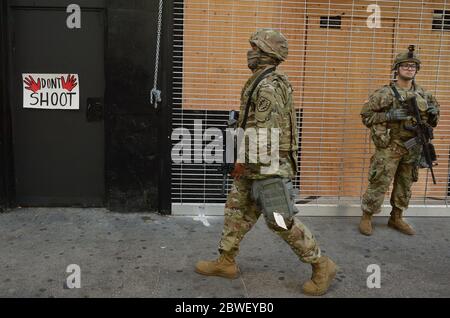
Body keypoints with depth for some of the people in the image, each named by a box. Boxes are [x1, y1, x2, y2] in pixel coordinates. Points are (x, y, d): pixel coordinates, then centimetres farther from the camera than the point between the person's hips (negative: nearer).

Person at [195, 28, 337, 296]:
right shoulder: (263, 81, 14)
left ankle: (322, 266, 10)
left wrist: (245, 162, -18)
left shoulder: (268, 86, -19)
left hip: (269, 164, -10)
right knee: (237, 208, 14)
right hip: (257, 163, 10)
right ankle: (226, 262, 26)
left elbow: (265, 131, -25)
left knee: (281, 220, -4)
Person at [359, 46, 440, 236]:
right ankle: (366, 218, 12)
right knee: (380, 184, -3)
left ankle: (396, 218, 29)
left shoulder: (422, 94, 8)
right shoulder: (384, 93, -8)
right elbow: (366, 116, -9)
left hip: (413, 148, 6)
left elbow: (432, 120, 22)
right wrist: (389, 115, -20)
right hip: (389, 147, -5)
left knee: (405, 185, 13)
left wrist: (434, 111, -2)